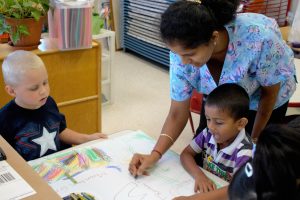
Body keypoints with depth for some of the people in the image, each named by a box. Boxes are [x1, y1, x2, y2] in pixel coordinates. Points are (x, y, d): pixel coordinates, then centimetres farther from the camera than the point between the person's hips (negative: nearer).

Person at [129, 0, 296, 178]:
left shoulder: (260, 37, -41)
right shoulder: (183, 50, -32)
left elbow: (270, 92, -21)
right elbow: (177, 113, -21)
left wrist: (254, 140, -9)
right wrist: (155, 155, -35)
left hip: (262, 98, -2)